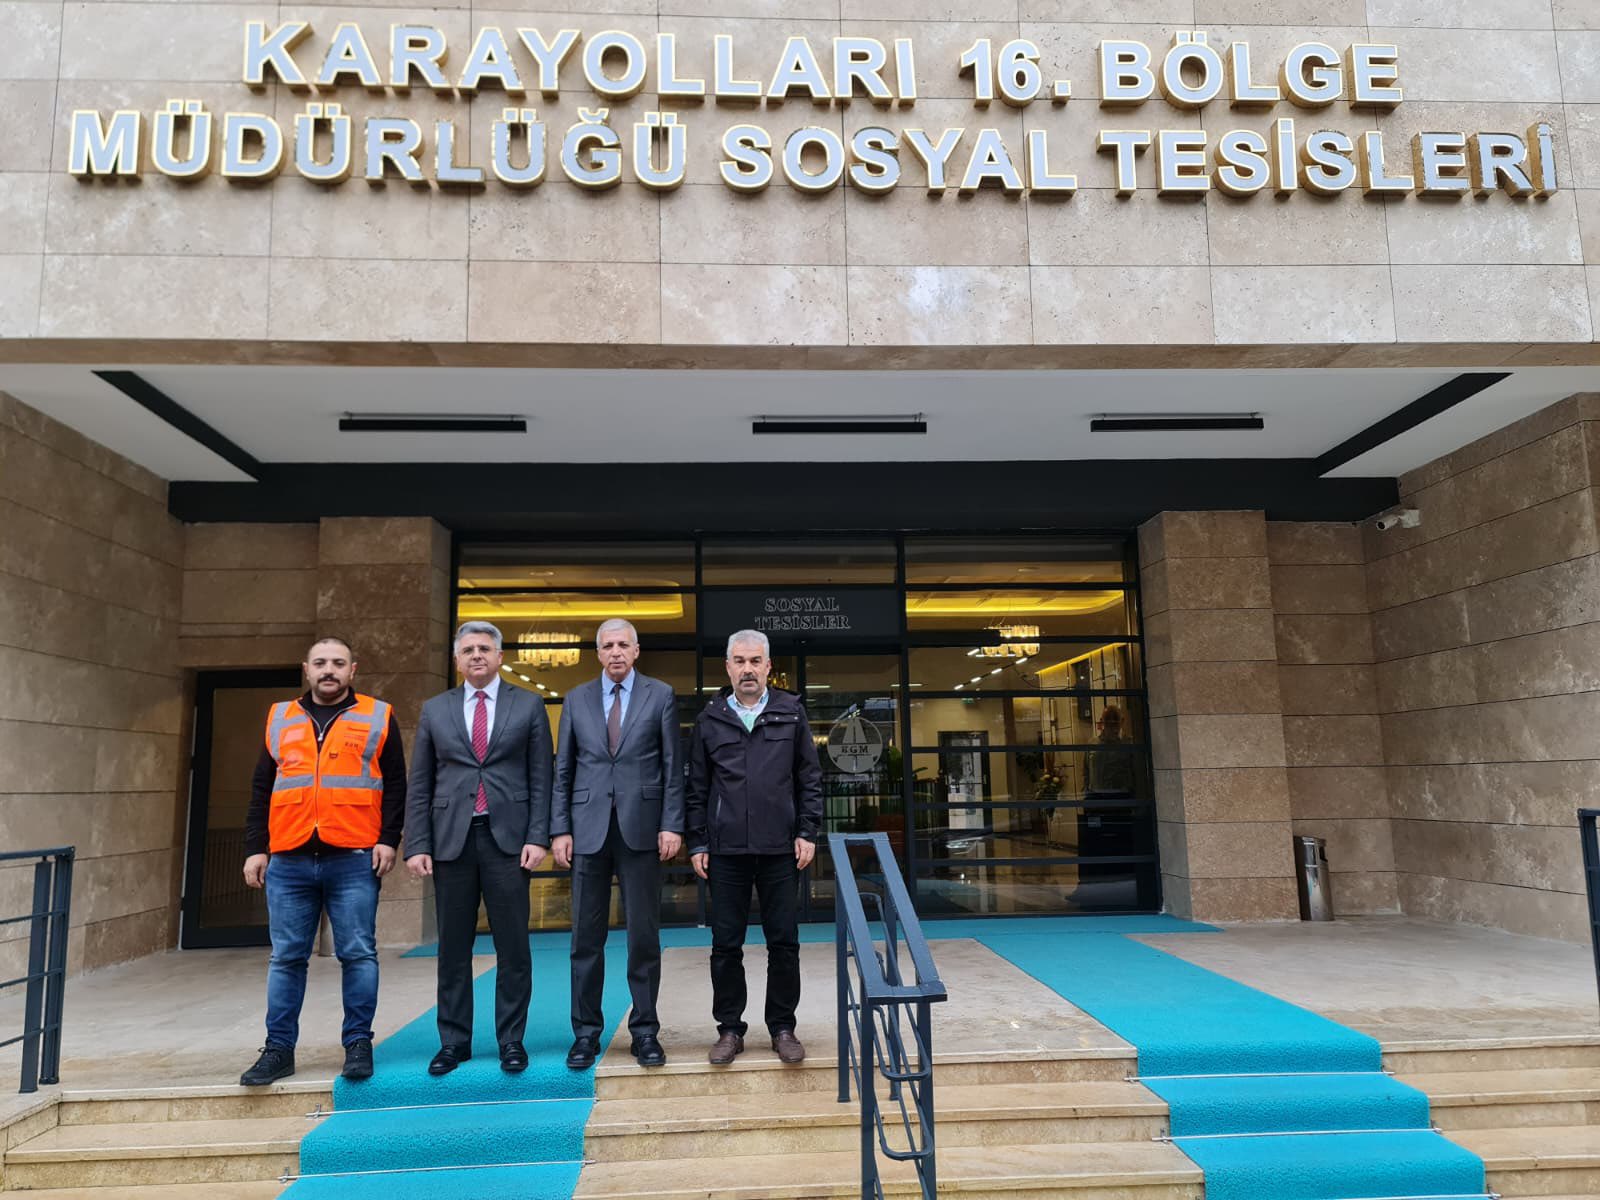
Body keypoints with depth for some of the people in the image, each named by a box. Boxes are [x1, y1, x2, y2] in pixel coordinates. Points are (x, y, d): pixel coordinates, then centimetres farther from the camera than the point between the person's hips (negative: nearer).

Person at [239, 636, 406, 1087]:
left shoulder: (378, 718, 7)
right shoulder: (280, 719, 14)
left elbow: (396, 786, 4)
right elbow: (260, 791, 15)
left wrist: (388, 839, -5)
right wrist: (255, 848, 7)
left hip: (354, 861, -2)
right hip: (289, 862, 2)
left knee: (358, 955, 1)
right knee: (286, 958, 7)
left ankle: (358, 1044, 13)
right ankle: (279, 1049, 17)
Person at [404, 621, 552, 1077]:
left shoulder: (528, 705, 6)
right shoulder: (435, 710, 10)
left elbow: (540, 779, 3)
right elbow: (419, 786, 8)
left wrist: (538, 837, -6)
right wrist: (416, 845, -1)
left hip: (507, 838, -1)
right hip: (451, 839, 2)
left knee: (513, 948, 3)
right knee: (453, 948, 8)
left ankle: (511, 1040, 14)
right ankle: (454, 1041, 19)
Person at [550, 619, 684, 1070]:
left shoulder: (660, 695, 4)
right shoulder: (577, 698, 9)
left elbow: (672, 766, 2)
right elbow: (563, 770, 8)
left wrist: (672, 825, -6)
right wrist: (559, 829, 1)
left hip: (641, 828, -1)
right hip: (589, 828, 2)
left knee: (644, 935, 4)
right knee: (586, 936, 6)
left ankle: (645, 1031, 14)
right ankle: (586, 1032, 16)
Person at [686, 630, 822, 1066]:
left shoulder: (790, 712, 5)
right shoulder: (709, 720, 6)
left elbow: (810, 778, 6)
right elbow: (697, 788, 9)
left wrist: (808, 832, -2)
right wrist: (697, 843, 4)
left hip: (780, 848, 0)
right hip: (726, 849, 1)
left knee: (784, 943, 6)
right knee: (726, 945, 6)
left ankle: (782, 1027, 19)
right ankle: (729, 1029, 20)